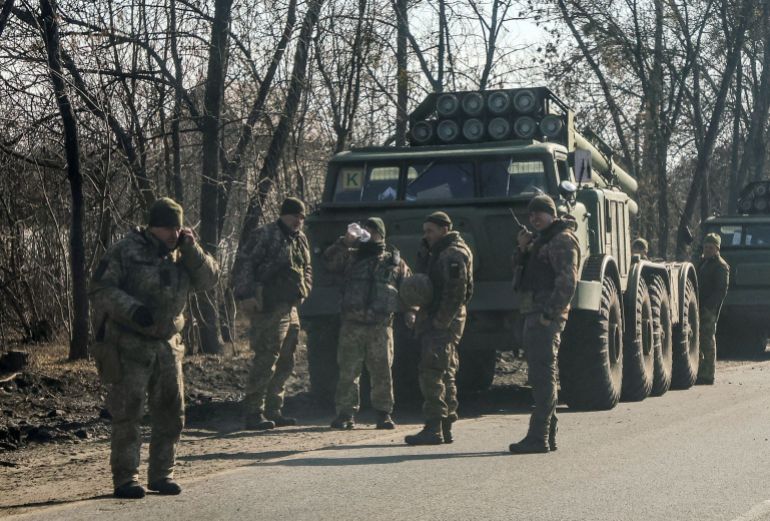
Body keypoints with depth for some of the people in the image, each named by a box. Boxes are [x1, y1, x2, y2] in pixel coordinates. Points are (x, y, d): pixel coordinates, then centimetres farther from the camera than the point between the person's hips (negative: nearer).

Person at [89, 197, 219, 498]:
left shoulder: (181, 256, 10)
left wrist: (190, 248, -9)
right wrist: (132, 309, -25)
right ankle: (125, 479, 1)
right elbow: (100, 289, -12)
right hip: (129, 346, -6)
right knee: (127, 414, -5)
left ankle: (162, 474, 19)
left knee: (171, 412, 8)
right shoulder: (125, 252, -7)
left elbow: (209, 279, 3)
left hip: (167, 346, 6)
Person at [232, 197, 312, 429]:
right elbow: (243, 264, -14)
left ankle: (273, 411, 22)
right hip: (269, 308, -9)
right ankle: (253, 413, -8)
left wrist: (303, 290, 14)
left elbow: (306, 269, 31)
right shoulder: (264, 235, -9)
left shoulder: (300, 240, 18)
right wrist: (246, 295, -20)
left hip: (290, 308, 9)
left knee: (285, 363, 13)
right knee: (265, 361, -11)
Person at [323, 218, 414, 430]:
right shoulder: (352, 256, 13)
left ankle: (384, 414, 9)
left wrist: (410, 312, 2)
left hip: (381, 327, 0)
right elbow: (329, 261, -2)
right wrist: (344, 243, -13)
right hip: (352, 324, 0)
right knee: (348, 371, -1)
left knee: (382, 372, 1)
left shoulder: (395, 261, 13)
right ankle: (345, 414, 4)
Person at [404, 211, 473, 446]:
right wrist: (424, 253, 7)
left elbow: (456, 292, -21)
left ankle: (433, 428, -15)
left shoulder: (453, 254, -13)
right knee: (446, 375, 13)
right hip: (437, 322, 11)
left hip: (443, 323, -11)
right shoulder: (439, 252, 20)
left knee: (432, 373, -14)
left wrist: (440, 321, -23)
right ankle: (445, 428, 18)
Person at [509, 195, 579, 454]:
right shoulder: (542, 239, 22)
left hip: (546, 318, -10)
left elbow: (567, 282, -18)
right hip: (534, 315, 10)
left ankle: (538, 437, -13)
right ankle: (548, 435, 17)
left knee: (543, 376, -11)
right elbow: (521, 268, 21)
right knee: (543, 377, 12)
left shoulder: (562, 240, -9)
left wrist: (549, 313, -23)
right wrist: (523, 248, 3)